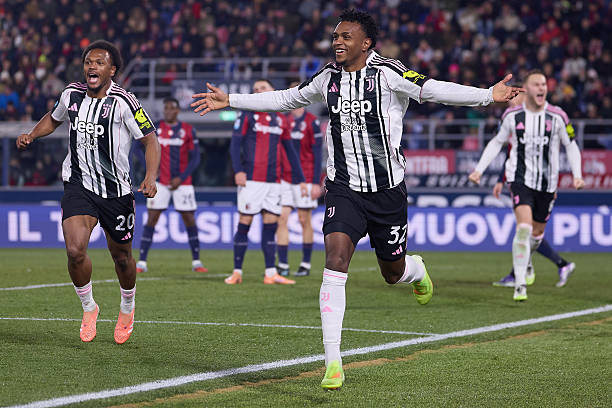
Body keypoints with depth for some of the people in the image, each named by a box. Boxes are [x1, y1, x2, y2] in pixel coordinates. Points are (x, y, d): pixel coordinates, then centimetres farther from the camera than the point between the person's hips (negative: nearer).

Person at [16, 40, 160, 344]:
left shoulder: (123, 102, -13)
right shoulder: (72, 94, 1)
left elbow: (150, 139, -8)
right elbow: (54, 118, 23)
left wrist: (150, 178, -22)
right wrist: (32, 135, 5)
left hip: (116, 190, -2)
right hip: (78, 185, 2)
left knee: (121, 256, 12)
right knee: (75, 250, -17)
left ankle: (127, 306, 42)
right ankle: (88, 307, 8)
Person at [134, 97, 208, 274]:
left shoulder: (187, 130, 1)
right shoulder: (155, 127, 1)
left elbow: (195, 158, 1)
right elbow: (139, 146, 9)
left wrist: (181, 178, -9)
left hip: (182, 182, 0)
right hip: (160, 182, 0)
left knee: (190, 220, 2)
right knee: (151, 219, -6)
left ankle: (196, 262, 13)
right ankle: (142, 262, -5)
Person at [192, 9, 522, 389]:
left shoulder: (387, 74, -11)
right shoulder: (329, 78, 4)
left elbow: (433, 90, -19)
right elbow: (286, 99, 19)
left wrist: (488, 95, -32)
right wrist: (230, 100, 21)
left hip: (387, 189, -2)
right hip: (344, 188, 2)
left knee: (393, 272, 10)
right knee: (336, 255, -19)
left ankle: (417, 270, 53)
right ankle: (333, 362, -20)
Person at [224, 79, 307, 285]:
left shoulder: (281, 120, 15)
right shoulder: (247, 115, 3)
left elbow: (290, 151, 20)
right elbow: (235, 144, -4)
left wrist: (300, 179, 16)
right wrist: (238, 170, -18)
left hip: (274, 181, 4)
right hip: (251, 180, -4)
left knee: (271, 225, 2)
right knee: (244, 223, -4)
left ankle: (270, 273, 2)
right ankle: (237, 272, 1)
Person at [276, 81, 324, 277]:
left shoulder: (312, 122, -5)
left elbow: (317, 154, -6)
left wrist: (316, 183, -11)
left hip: (304, 178, -4)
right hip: (284, 178, 4)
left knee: (305, 221, 2)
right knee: (281, 218, -5)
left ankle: (306, 265, 12)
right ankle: (283, 265, -5)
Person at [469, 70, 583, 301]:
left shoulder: (557, 117, -3)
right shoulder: (512, 115, -2)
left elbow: (571, 146, 6)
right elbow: (497, 142, 12)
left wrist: (577, 175, -6)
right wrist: (479, 169, 5)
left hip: (547, 182, 2)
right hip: (520, 178, -2)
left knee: (537, 233, 13)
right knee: (524, 227, -21)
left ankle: (523, 261, 48)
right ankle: (520, 284, -20)